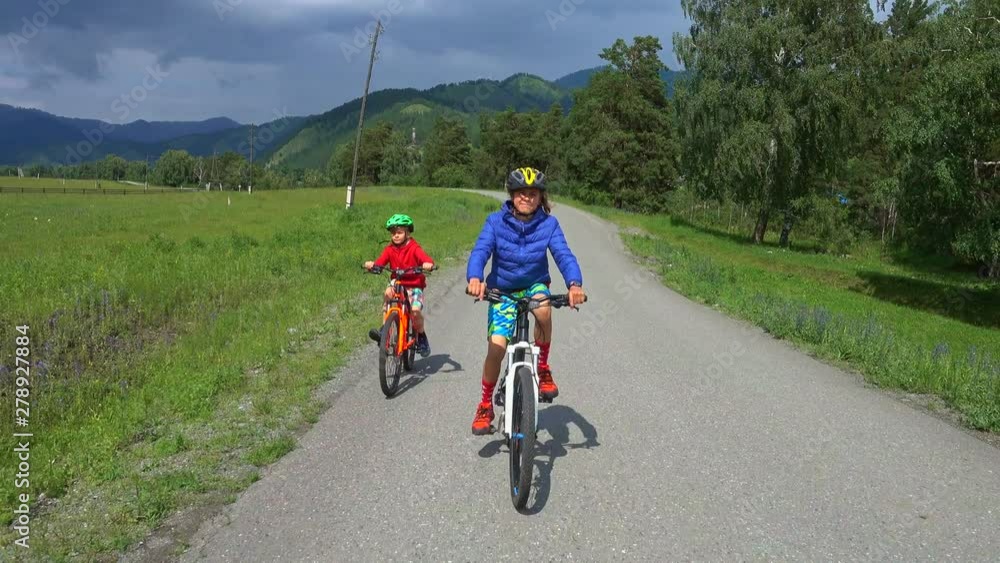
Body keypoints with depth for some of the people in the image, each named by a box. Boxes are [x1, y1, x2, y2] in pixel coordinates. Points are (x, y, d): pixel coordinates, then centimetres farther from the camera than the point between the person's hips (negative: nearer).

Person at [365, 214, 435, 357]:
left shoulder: (414, 248, -6)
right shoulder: (390, 249, 2)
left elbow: (426, 259, -22)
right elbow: (380, 262, -13)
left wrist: (428, 264, -46)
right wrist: (371, 264, -36)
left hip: (414, 286, -2)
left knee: (415, 310, -24)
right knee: (388, 293, -31)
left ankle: (421, 337, 6)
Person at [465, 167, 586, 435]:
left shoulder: (548, 224, -13)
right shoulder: (496, 221, -14)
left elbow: (564, 255, -24)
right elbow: (480, 251, -27)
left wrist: (575, 284, -45)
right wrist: (474, 278, -49)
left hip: (534, 285, 0)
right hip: (502, 289, 0)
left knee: (543, 310, -35)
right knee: (496, 347, -12)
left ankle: (542, 368, -10)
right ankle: (486, 405, 11)